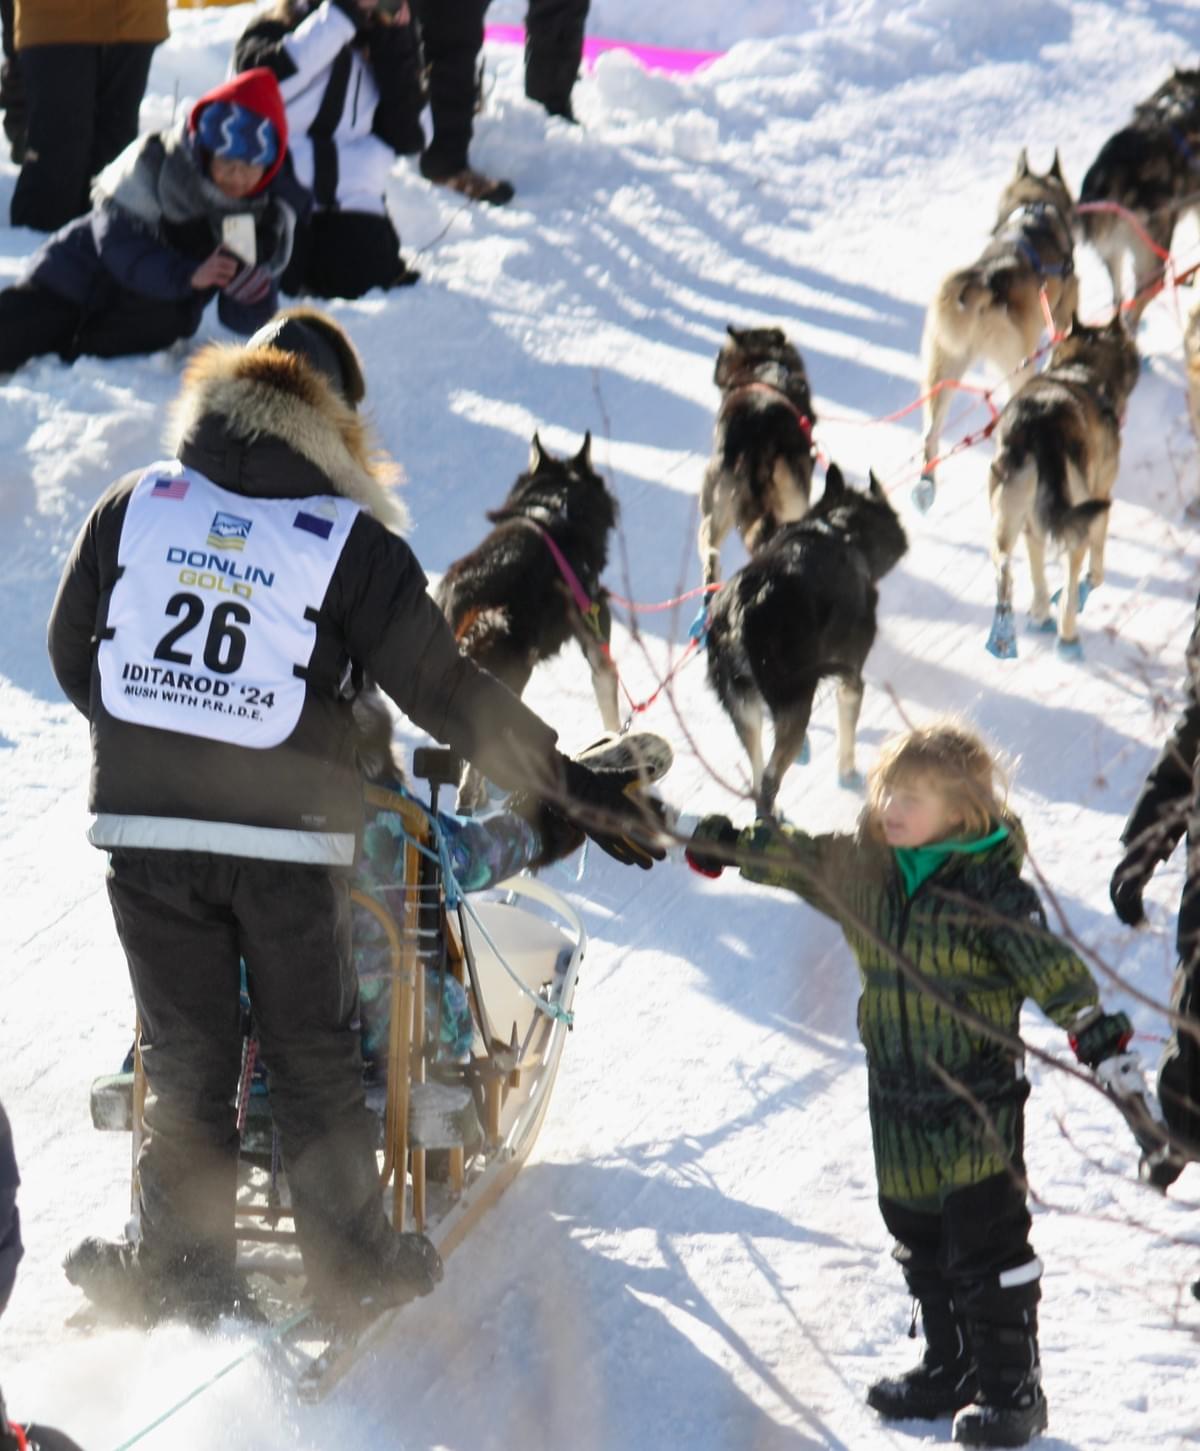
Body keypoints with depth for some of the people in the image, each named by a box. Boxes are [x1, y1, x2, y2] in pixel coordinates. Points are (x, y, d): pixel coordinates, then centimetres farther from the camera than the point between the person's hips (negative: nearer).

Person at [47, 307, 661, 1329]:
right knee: (314, 1055, 12)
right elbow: (445, 692, -7)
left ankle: (188, 1275, 11)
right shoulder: (350, 542, -6)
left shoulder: (132, 507, 3)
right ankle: (351, 1264, 20)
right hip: (288, 834, -2)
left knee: (186, 1059, 10)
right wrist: (577, 786, 0)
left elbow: (72, 654, 12)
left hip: (145, 827, 2)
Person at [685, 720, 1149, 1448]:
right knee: (920, 1238, 15)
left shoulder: (990, 888, -16)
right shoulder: (865, 868, 4)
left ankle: (1010, 1385, 4)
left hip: (977, 1097, -7)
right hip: (900, 1100, 7)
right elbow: (796, 859, 19)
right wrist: (729, 845, 21)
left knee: (987, 1243, -4)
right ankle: (952, 1367, 28)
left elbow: (1046, 961, -23)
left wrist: (1093, 1025, -35)